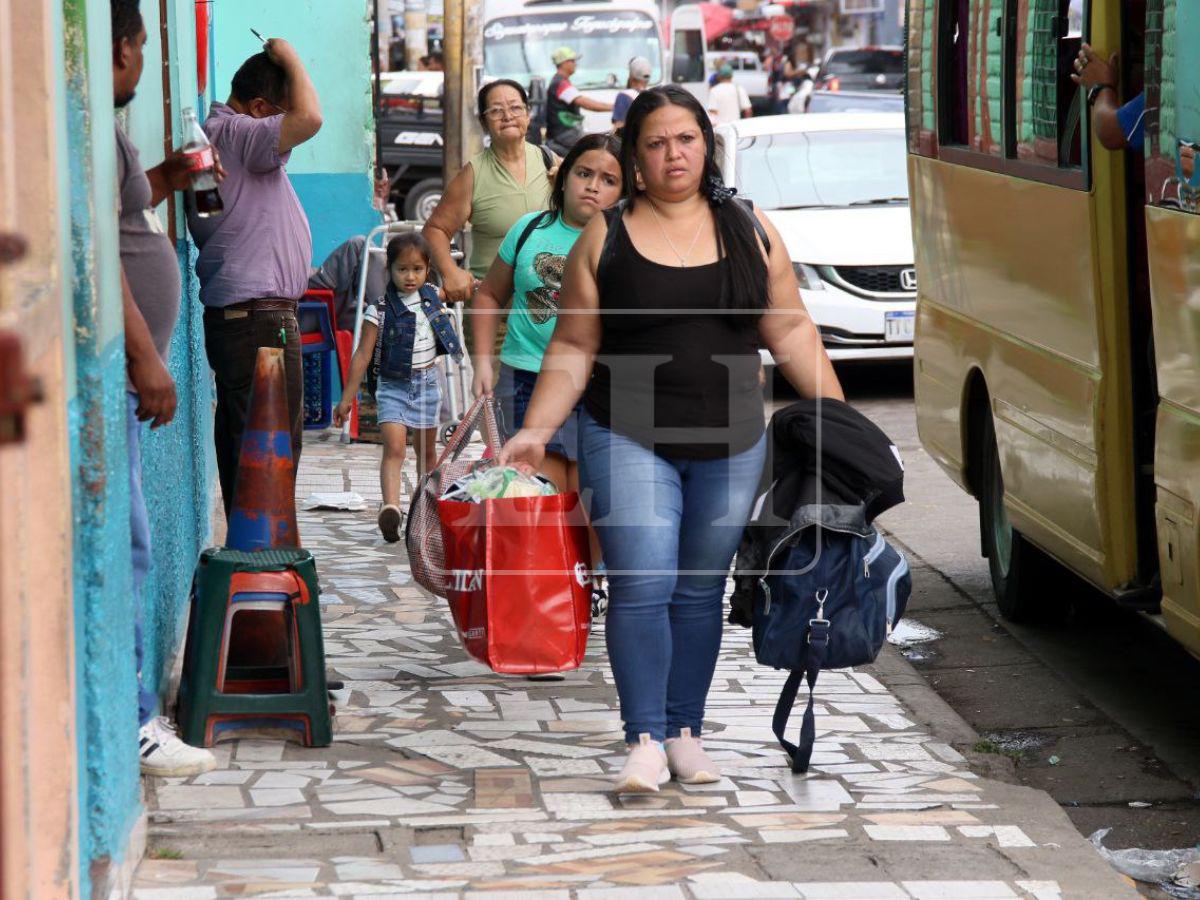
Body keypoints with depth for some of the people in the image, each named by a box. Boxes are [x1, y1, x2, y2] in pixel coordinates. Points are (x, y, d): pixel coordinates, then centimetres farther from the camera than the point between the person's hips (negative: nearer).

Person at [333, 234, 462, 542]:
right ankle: (390, 507, -34)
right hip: (394, 385, -4)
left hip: (427, 381, 5)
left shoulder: (432, 297, 1)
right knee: (394, 448, -20)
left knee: (426, 450, 17)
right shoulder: (380, 311, -13)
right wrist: (347, 398, -11)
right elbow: (363, 355, -11)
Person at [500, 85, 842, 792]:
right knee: (641, 585, -11)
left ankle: (686, 733, 17)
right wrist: (536, 430, -4)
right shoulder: (604, 240, 2)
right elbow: (573, 348, 4)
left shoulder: (749, 230, 7)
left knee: (700, 589, 8)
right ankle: (645, 741, -7)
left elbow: (792, 333, 10)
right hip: (630, 440, -2)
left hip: (730, 444, 2)